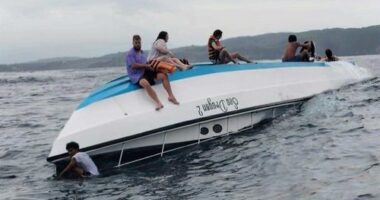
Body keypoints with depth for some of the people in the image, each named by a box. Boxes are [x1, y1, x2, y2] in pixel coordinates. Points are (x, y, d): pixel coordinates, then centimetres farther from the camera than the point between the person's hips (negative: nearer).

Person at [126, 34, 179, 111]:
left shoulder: (142, 52, 21)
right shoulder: (130, 53, -6)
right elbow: (133, 65, -17)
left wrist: (150, 64, 6)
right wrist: (146, 65, -14)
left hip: (146, 72, 8)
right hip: (137, 76, -8)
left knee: (163, 75, -7)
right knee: (145, 83, -40)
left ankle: (171, 96, -9)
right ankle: (158, 103, -48)